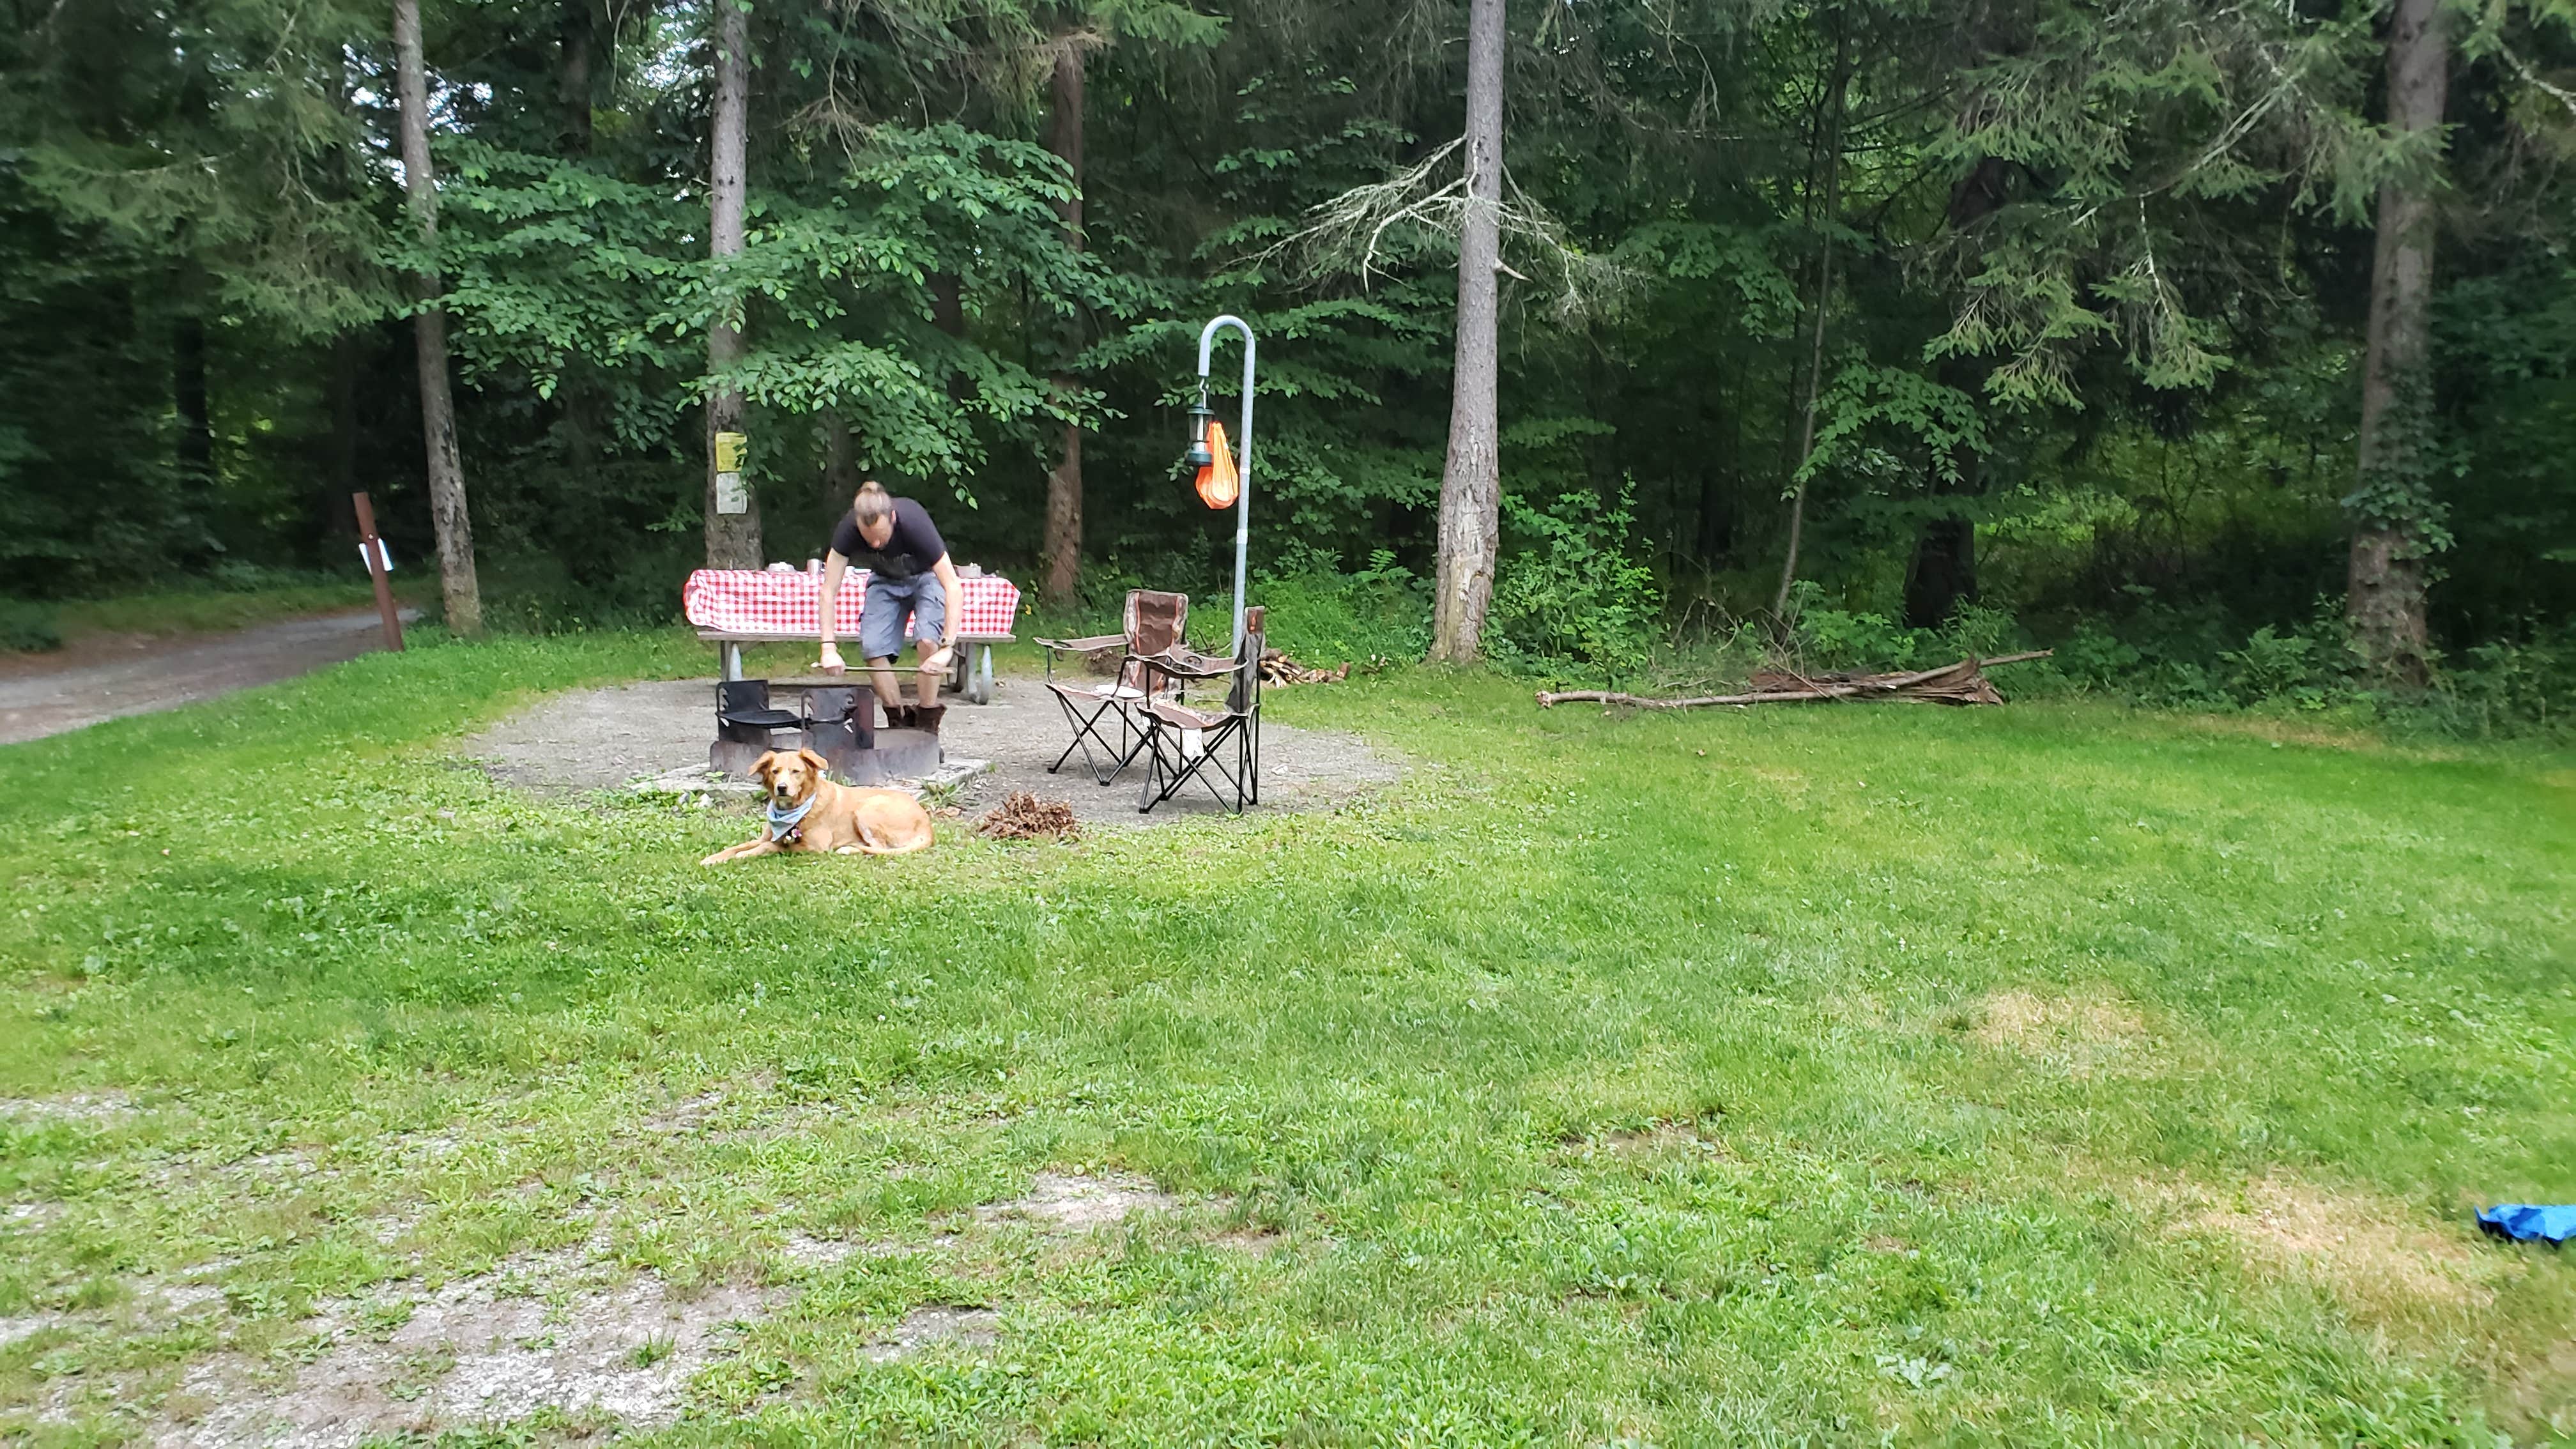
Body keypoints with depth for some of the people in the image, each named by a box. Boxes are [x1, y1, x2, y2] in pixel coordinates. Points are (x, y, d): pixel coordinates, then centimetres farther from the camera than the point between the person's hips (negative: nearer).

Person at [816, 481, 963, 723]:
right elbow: (829, 590, -26)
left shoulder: (914, 523, -39)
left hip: (926, 576, -3)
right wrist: (829, 648, -37)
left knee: (927, 640, -26)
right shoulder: (848, 529, -30)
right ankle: (899, 721, -1)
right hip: (885, 580, 3)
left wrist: (947, 647, -49)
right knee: (872, 647, -15)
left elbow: (954, 588, -40)